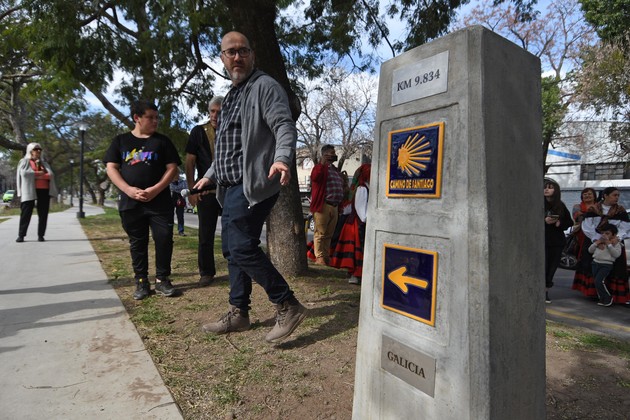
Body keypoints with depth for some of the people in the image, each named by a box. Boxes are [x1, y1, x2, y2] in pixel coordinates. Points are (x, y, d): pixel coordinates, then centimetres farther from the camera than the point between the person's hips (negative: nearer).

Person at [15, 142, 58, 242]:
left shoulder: (44, 163, 21)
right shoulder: (24, 161, 11)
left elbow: (51, 175, 4)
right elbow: (24, 173, -8)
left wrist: (41, 176, -10)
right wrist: (38, 173, -6)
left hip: (44, 190, 3)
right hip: (29, 191, -3)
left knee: (43, 214, 0)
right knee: (26, 213, -5)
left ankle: (41, 235, 3)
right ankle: (21, 235, -1)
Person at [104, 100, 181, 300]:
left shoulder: (162, 141, 8)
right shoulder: (121, 141, 10)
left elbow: (172, 168, 2)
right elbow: (111, 168, 4)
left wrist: (155, 189, -12)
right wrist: (129, 190, -11)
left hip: (160, 201, -1)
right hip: (131, 202, 1)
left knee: (164, 239, -4)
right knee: (137, 243, 7)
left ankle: (162, 279, 10)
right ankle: (141, 282, 18)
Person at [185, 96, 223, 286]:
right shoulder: (198, 132, 3)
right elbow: (190, 163, 2)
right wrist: (192, 189, -5)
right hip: (206, 192, -1)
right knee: (206, 235, 5)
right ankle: (206, 273, 16)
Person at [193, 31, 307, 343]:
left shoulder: (264, 86, -4)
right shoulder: (231, 96, 23)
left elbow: (285, 126, -18)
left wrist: (281, 158, -37)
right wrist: (210, 176, 30)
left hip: (252, 183, -10)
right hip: (233, 186, 10)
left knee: (242, 248, -15)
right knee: (232, 249, 11)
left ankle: (288, 306, -4)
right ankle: (238, 313, 22)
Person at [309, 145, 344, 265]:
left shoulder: (335, 170, 23)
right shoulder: (320, 167, -2)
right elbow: (314, 177, -24)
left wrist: (340, 205, 23)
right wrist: (322, 163, -25)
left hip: (334, 206, 8)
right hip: (323, 205, -8)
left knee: (329, 234, 12)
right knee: (320, 233, -3)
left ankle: (326, 257, 20)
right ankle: (319, 257, 2)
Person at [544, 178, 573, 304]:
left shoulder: (561, 206, 8)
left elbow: (569, 222, 12)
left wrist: (560, 223, -7)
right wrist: (544, 221, -19)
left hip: (557, 241, 3)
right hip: (542, 241, -3)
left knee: (552, 266, 4)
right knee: (543, 266, -7)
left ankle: (546, 291, 16)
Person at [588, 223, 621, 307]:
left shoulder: (615, 243, -1)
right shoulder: (599, 241, 12)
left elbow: (617, 254, -15)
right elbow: (590, 250, 9)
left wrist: (609, 244, -16)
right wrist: (597, 242, -4)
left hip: (606, 265, -5)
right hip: (596, 263, 5)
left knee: (599, 281, -17)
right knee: (597, 282, 8)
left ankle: (608, 297, 2)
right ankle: (601, 298, 23)